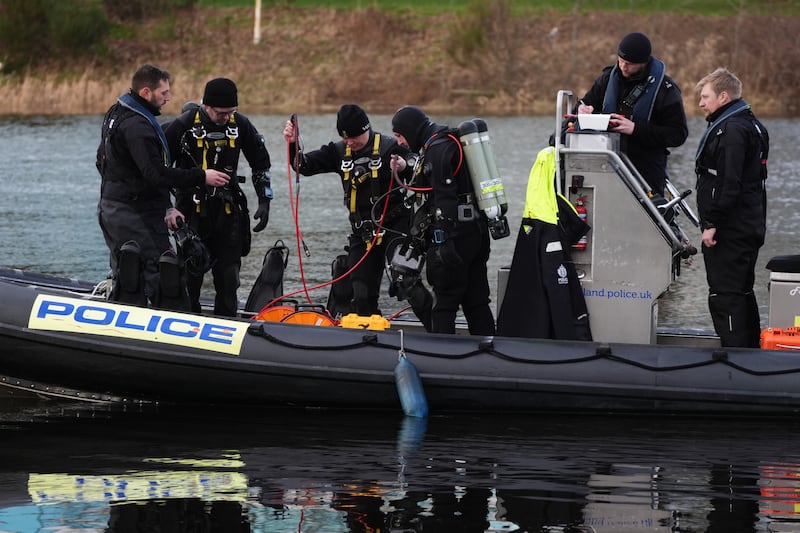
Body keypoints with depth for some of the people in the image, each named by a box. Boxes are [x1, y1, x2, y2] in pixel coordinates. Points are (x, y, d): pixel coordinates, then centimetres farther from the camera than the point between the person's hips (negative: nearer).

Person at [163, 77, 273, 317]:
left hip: (228, 211, 3)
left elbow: (260, 163, 13)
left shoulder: (240, 124, 0)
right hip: (192, 211, -3)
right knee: (191, 275, -2)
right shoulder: (183, 126, -11)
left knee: (228, 277, 5)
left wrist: (264, 202, 6)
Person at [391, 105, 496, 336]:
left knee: (444, 302, -6)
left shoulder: (437, 149, -13)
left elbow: (445, 198, -21)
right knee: (477, 302, 12)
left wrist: (441, 240, -24)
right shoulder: (453, 141, 18)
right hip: (477, 229, 10)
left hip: (455, 231, -10)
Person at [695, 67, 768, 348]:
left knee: (724, 296, -9)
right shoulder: (749, 124, 17)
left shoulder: (731, 130, -17)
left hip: (730, 232, -11)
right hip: (749, 228, 11)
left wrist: (712, 224, -22)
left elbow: (729, 184, -24)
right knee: (742, 294, 17)